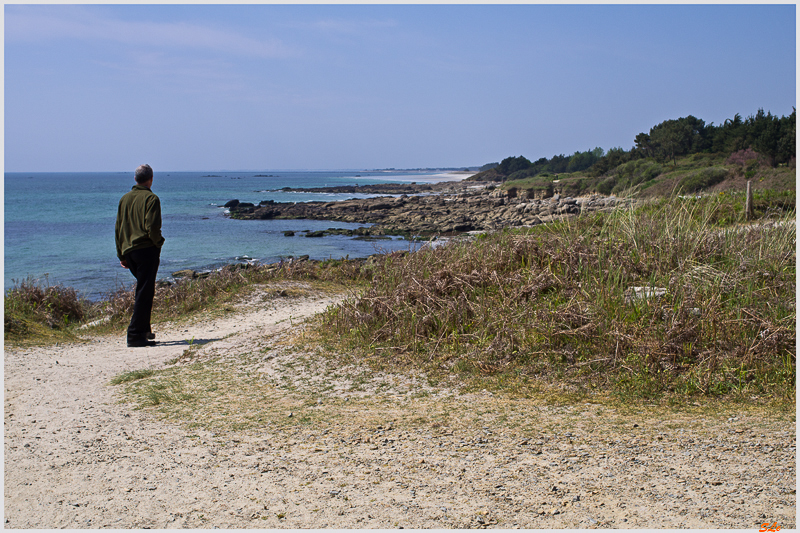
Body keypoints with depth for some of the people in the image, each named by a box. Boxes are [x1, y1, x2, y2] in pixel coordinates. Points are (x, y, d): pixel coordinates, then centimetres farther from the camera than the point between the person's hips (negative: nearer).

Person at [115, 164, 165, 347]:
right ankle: (136, 335, -8)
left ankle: (144, 330, 20)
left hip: (128, 251, 7)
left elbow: (117, 228, 16)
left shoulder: (125, 199, 14)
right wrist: (158, 243, 1)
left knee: (143, 291, 20)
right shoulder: (151, 198, -7)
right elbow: (152, 227, -18)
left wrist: (121, 255, 19)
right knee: (144, 293, -5)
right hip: (146, 250, -7)